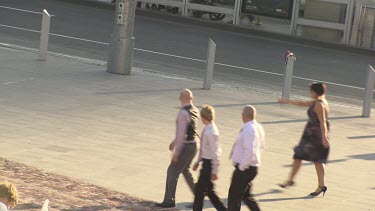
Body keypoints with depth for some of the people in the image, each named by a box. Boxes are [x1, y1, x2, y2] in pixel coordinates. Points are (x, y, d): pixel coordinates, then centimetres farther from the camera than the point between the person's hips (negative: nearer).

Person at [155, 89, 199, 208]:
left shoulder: (183, 113, -23)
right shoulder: (195, 111, 5)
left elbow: (181, 134, -25)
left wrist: (176, 152, -21)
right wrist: (175, 141, 26)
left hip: (185, 147, -9)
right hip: (193, 145, 9)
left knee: (172, 171, 2)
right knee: (185, 170, 24)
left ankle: (169, 201, 9)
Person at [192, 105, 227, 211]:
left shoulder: (211, 132, -22)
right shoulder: (206, 129, 7)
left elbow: (215, 153, -21)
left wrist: (214, 171, -19)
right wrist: (198, 161, 23)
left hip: (209, 163, -9)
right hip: (206, 162, 9)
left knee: (200, 190, -1)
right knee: (208, 191, 14)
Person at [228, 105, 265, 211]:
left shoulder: (248, 130, -23)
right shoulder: (258, 127, 7)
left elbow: (250, 151, -30)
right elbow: (261, 146, 20)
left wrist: (242, 166, -20)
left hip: (244, 169, -10)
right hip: (253, 166, 10)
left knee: (234, 196, 0)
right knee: (246, 196, 20)